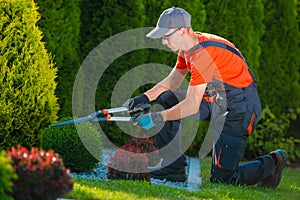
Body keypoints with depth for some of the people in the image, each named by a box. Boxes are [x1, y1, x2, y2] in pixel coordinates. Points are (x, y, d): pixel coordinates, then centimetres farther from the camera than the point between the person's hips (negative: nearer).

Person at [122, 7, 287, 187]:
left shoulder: (203, 55, -28)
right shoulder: (188, 46, 2)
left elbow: (191, 106, -28)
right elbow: (173, 81, 15)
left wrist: (156, 118, -22)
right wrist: (144, 98, 1)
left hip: (239, 109, -10)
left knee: (221, 178, -10)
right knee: (166, 101, 4)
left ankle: (272, 164, 12)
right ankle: (174, 169, 8)